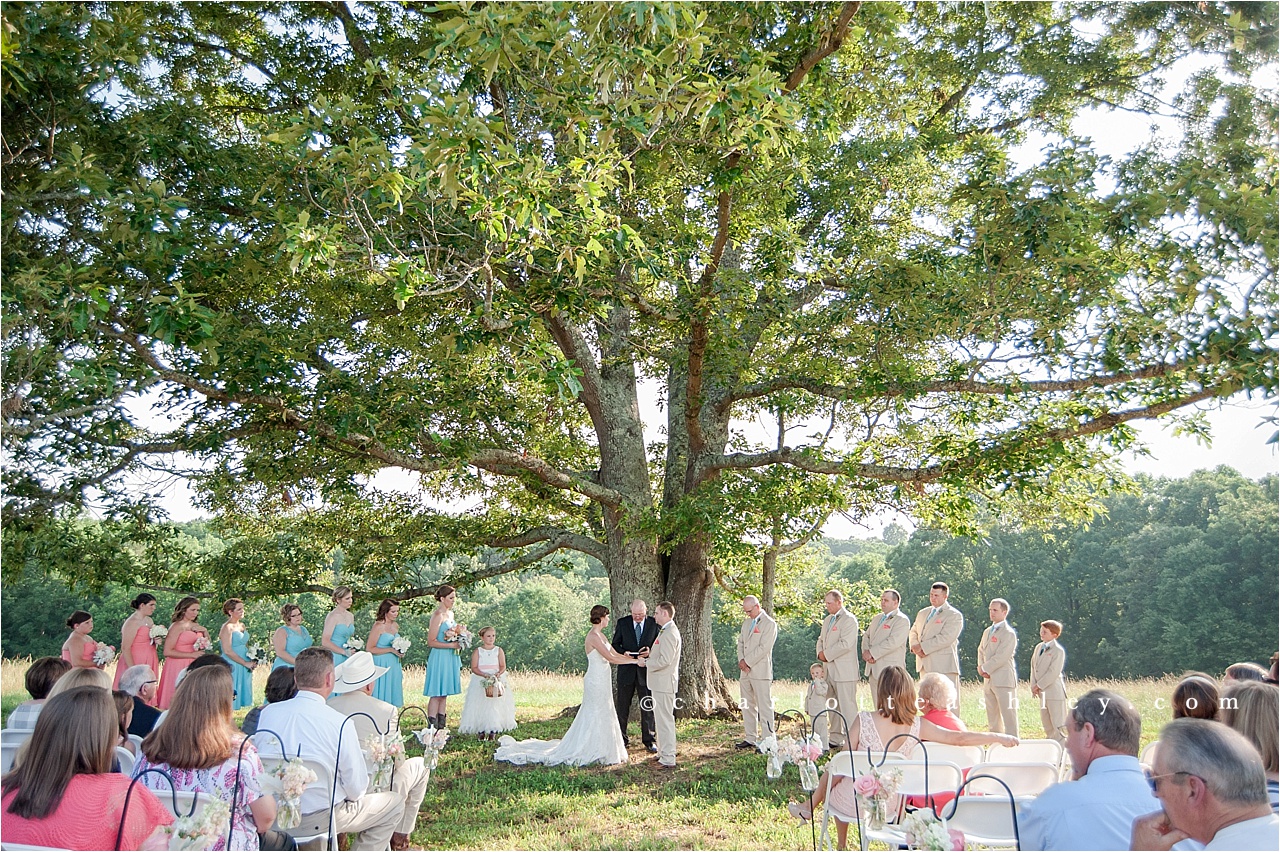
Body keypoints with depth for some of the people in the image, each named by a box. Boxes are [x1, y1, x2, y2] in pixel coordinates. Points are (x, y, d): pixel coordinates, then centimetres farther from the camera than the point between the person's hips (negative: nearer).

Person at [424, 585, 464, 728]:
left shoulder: (450, 613, 13)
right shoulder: (438, 615, -14)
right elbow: (431, 641, -17)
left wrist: (459, 641, 8)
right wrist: (451, 645, -20)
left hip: (450, 657, 9)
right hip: (439, 657, -9)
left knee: (444, 694, 11)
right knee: (436, 694, -6)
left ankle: (441, 726, 16)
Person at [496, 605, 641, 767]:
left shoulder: (600, 635, 12)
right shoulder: (593, 636, -19)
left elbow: (616, 654, 14)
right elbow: (611, 658, -23)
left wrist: (635, 658, 7)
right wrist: (634, 661, -17)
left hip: (601, 682, 10)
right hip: (596, 681, -10)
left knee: (603, 716, 14)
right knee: (595, 717, -2)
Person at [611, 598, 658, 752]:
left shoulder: (653, 623, -2)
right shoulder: (622, 623, -1)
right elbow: (615, 644, 5)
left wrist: (650, 651, -17)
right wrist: (624, 652, -16)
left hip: (646, 670, -1)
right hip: (626, 670, 1)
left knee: (648, 707, 4)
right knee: (622, 706, 9)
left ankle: (649, 740, 14)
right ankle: (622, 738, 22)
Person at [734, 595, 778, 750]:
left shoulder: (769, 624, -8)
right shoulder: (746, 622, 17)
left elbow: (763, 648, -15)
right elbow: (740, 643, 17)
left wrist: (747, 662, -12)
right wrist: (741, 660, -1)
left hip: (761, 671, -8)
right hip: (745, 672, 8)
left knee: (764, 707, -6)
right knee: (747, 706, 10)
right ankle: (750, 738, 17)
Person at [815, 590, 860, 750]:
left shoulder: (849, 619, -10)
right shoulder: (827, 620, 17)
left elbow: (845, 644, -20)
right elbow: (821, 639, 24)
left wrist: (827, 655, -13)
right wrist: (820, 652, 3)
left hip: (844, 670, -9)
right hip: (830, 669, 9)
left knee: (847, 707, -7)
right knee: (833, 707, 13)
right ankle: (836, 739, 21)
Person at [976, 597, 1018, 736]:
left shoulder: (1008, 633, -8)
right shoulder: (987, 632, 18)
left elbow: (1001, 656, -15)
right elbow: (981, 651, 20)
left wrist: (985, 668, -12)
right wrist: (981, 666, 2)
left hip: (1003, 680, -8)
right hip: (989, 680, 8)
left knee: (1008, 716, -7)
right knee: (992, 718, 11)